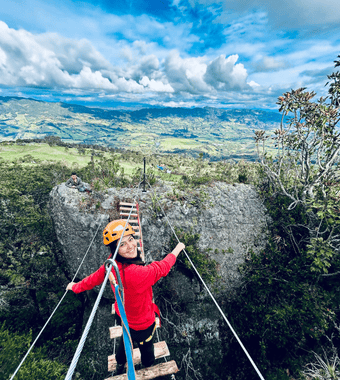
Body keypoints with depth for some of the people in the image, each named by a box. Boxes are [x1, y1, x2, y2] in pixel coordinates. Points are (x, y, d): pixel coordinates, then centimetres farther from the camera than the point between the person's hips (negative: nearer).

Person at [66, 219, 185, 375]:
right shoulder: (136, 273, -44)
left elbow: (94, 278, -6)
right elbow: (161, 268, -28)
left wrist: (75, 287, 15)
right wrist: (177, 250, -11)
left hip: (121, 315, 7)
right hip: (141, 324, -6)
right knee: (146, 347, 28)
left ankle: (119, 367, 67)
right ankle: (149, 369, 61)